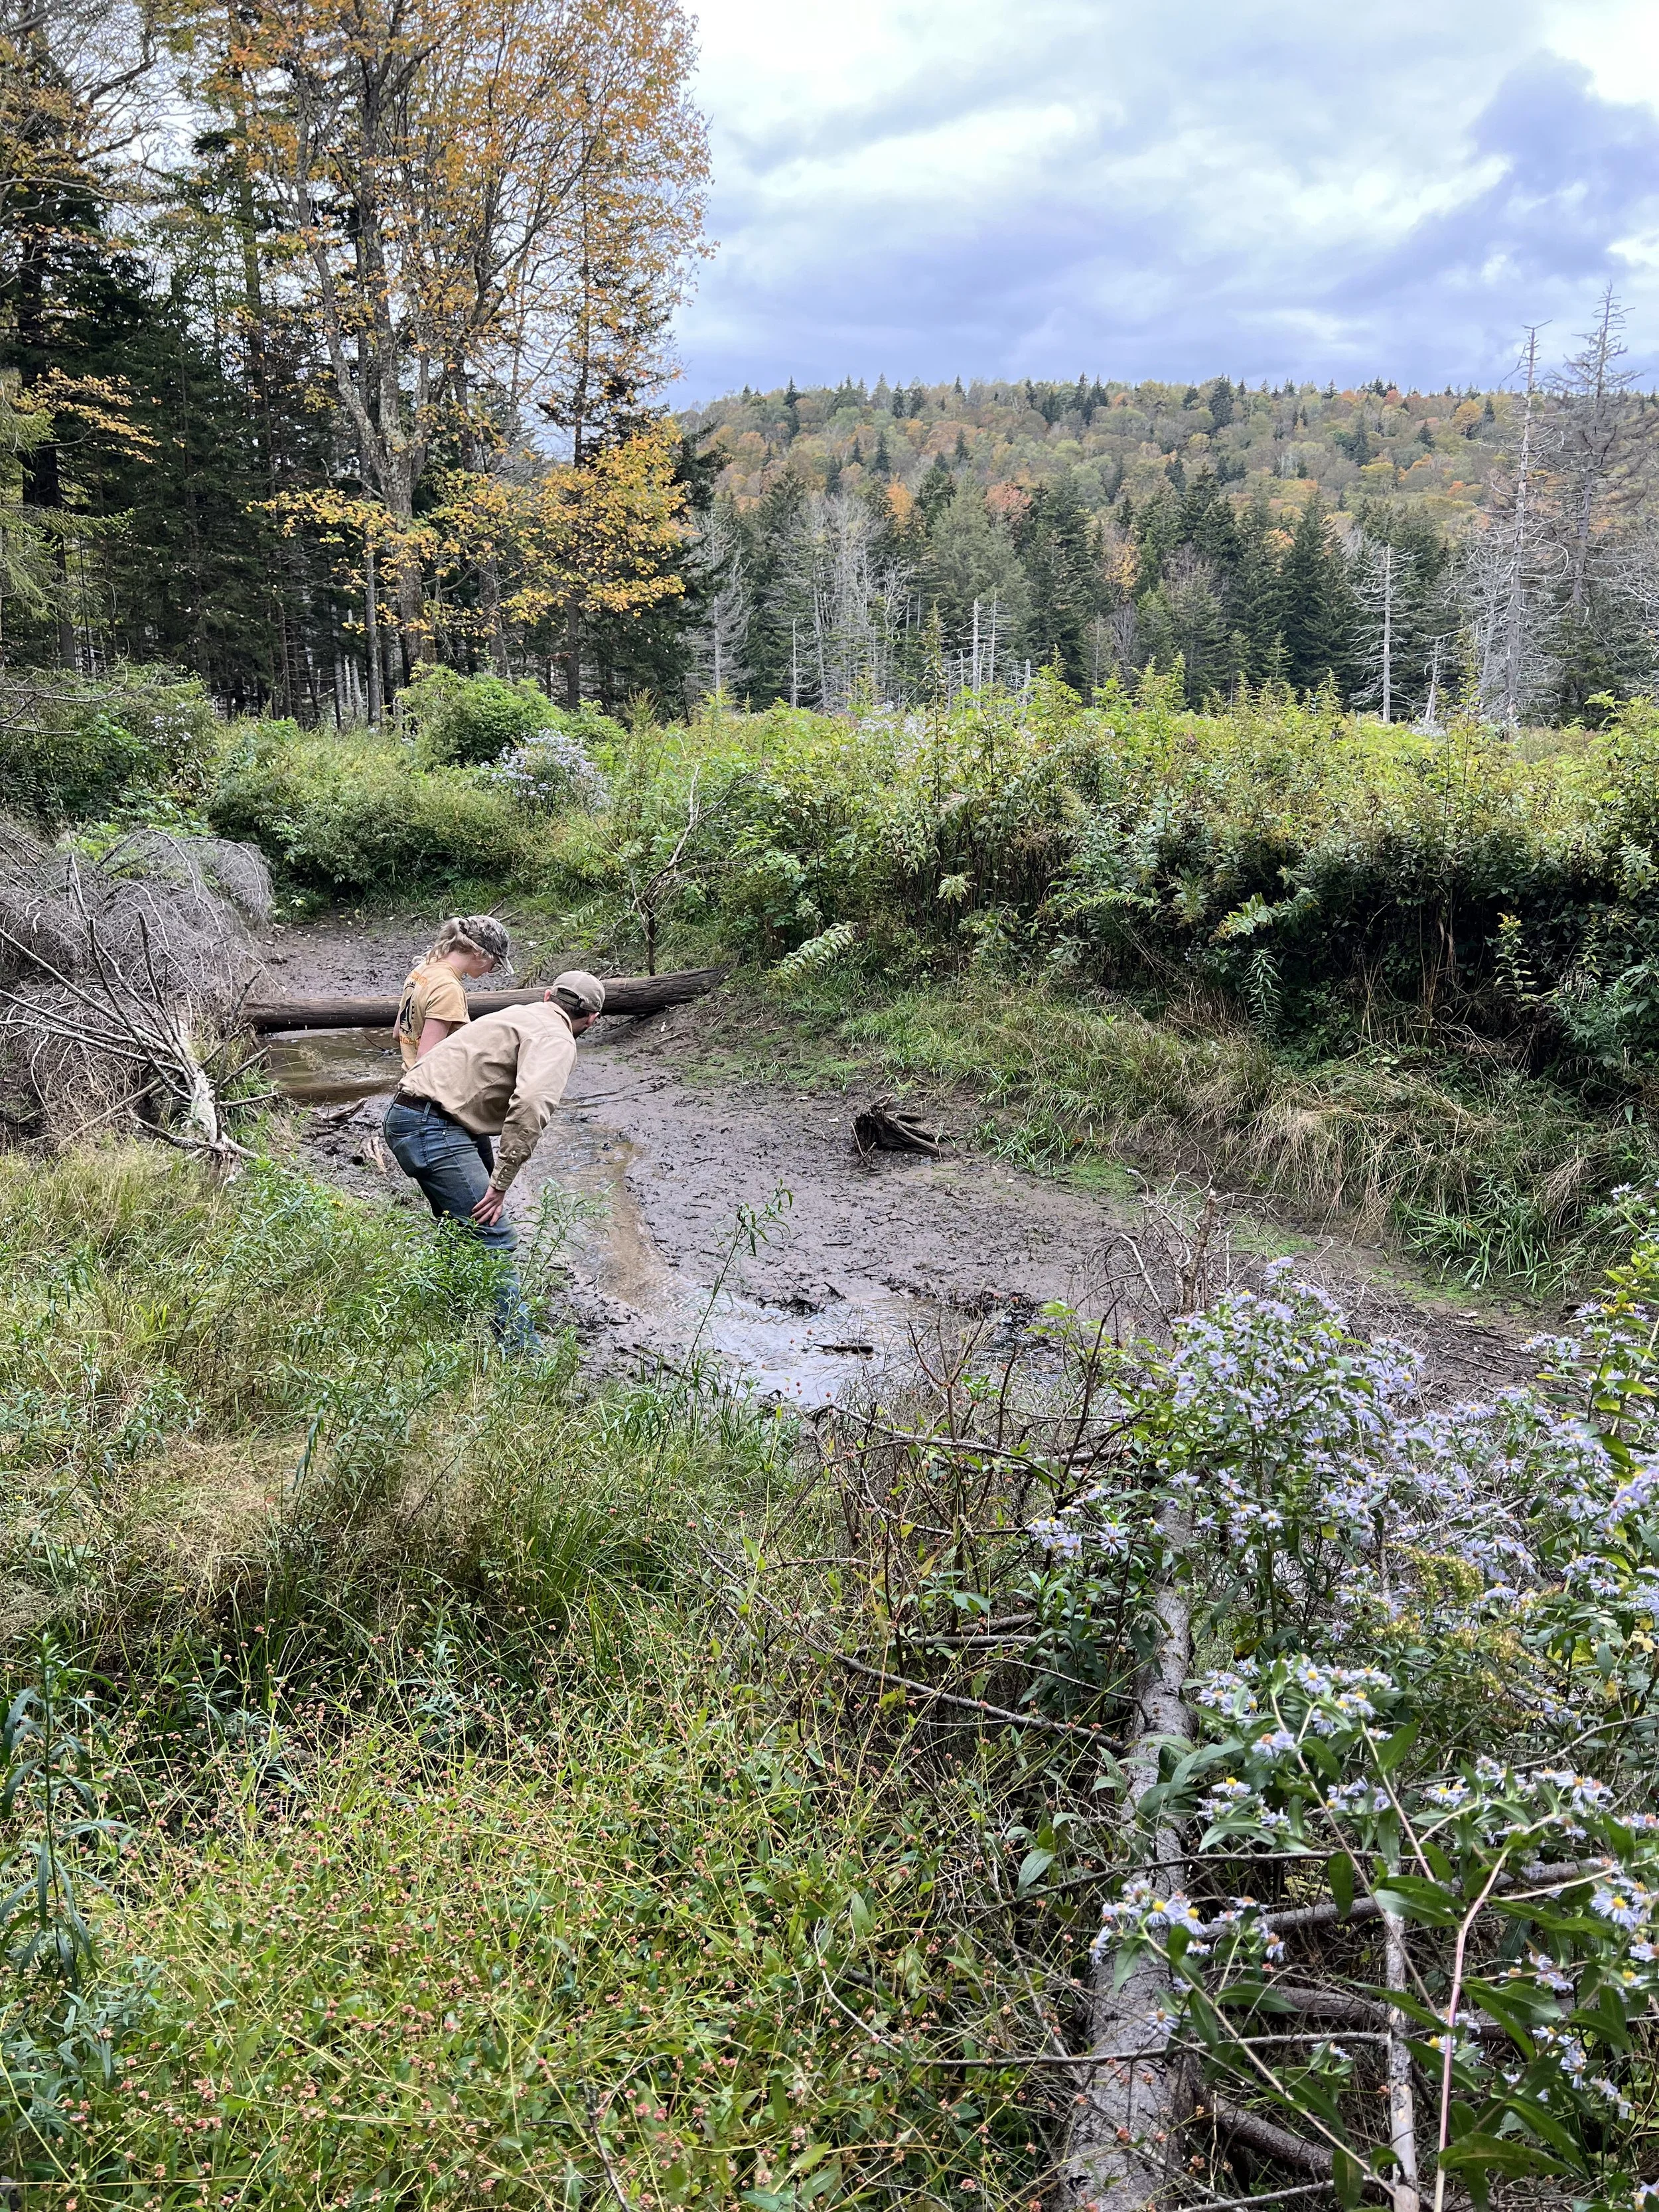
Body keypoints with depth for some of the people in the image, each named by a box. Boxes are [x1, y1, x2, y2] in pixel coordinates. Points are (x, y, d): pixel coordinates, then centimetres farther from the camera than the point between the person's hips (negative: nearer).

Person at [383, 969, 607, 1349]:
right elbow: (531, 1105, -26)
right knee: (494, 1240, -11)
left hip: (405, 1117, 10)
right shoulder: (556, 1040, -8)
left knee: (462, 1228, 23)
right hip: (434, 1130, -10)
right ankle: (525, 1356, -11)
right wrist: (500, 1184, -22)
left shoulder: (519, 1015, 22)